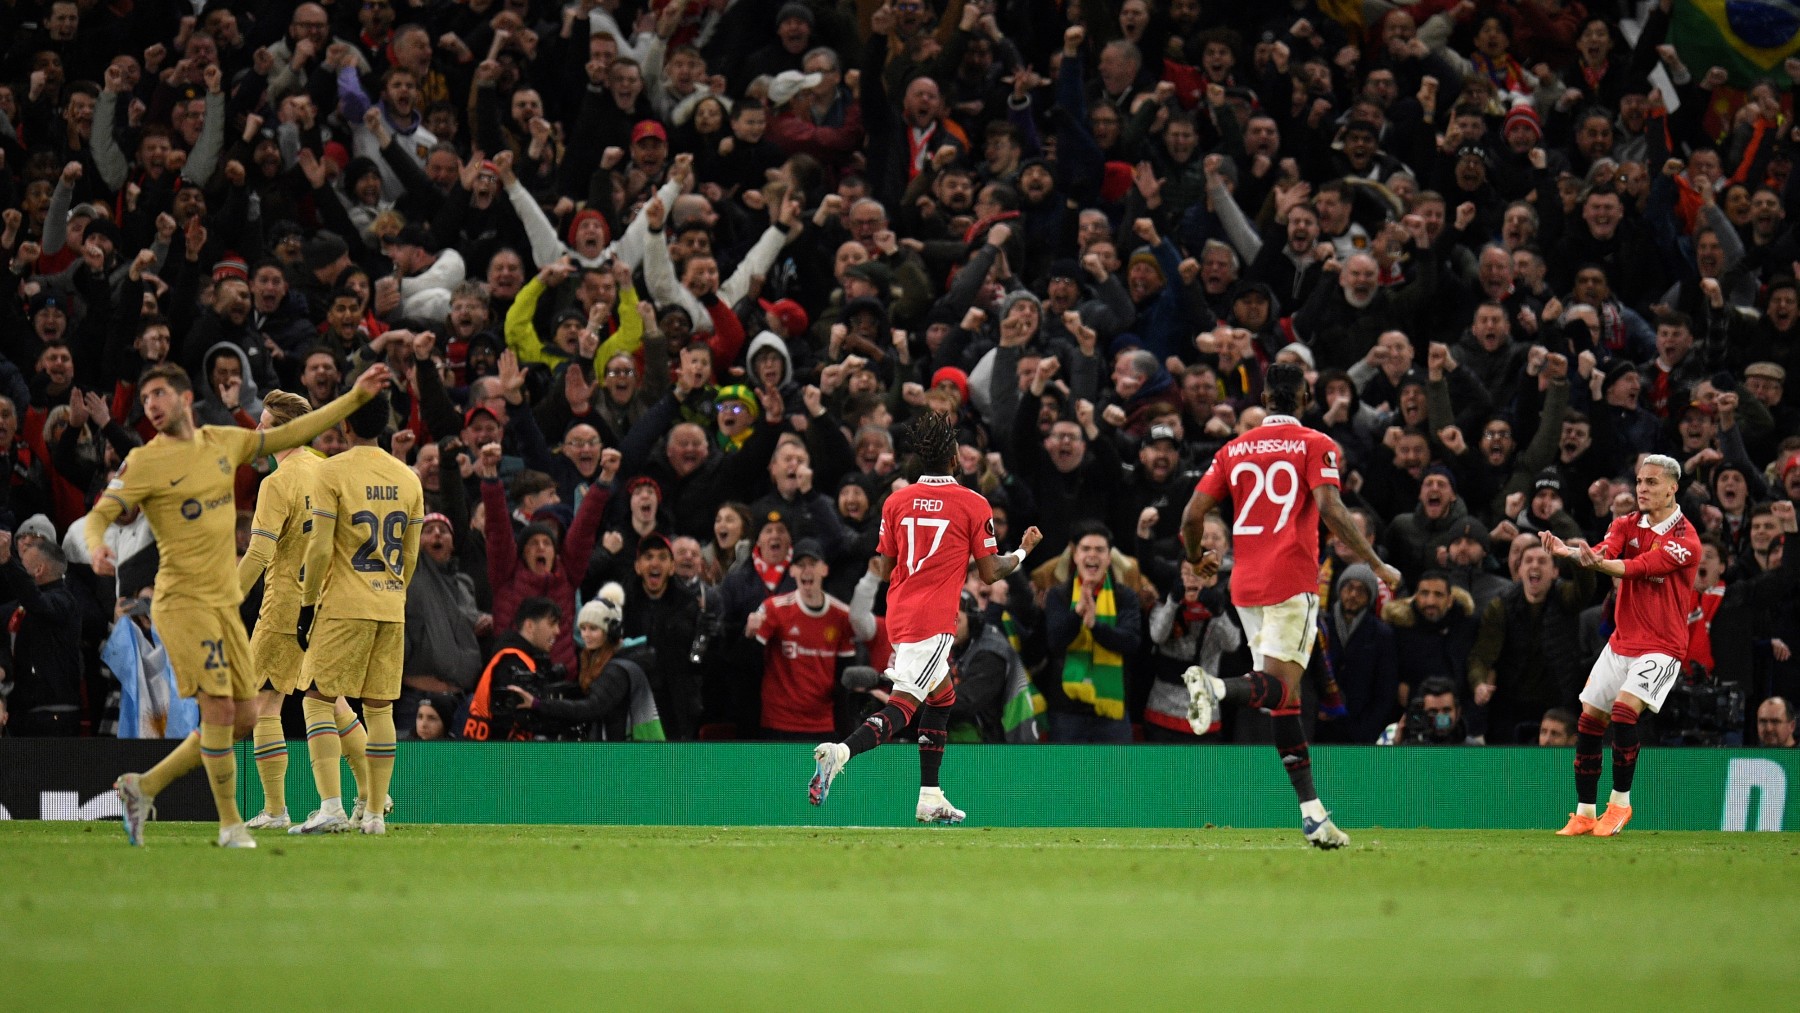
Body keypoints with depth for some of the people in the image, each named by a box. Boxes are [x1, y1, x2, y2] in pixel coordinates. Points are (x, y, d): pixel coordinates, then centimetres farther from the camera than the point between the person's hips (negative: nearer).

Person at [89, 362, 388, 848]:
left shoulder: (222, 442, 10)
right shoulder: (144, 463, -6)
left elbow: (294, 433, 17)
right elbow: (99, 515, -12)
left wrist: (356, 396, 15)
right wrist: (96, 547, -35)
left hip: (225, 603, 7)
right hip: (183, 602, -7)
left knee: (244, 719, 6)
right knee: (219, 708, -14)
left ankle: (144, 787, 17)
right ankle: (231, 825, 0)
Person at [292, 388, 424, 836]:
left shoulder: (333, 472, -8)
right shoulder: (407, 477, 9)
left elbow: (320, 548, -11)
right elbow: (411, 555, 13)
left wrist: (307, 608, -4)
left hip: (344, 606, -5)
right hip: (391, 608, 5)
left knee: (318, 699, -2)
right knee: (379, 706, 9)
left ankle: (331, 805, -16)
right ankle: (376, 813, 8)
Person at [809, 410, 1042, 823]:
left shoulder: (896, 502, 6)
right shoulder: (973, 504, -5)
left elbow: (884, 570, 10)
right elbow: (990, 573, -1)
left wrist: (872, 568, 33)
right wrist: (1024, 551, 16)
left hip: (899, 615, 6)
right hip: (934, 620, -6)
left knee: (942, 697, 22)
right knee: (903, 705, -13)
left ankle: (930, 798, 21)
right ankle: (841, 752, -36)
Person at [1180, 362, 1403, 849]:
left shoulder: (1233, 450, 14)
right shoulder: (1316, 446, 1)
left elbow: (1192, 515, 9)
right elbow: (1330, 508, -14)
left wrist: (1197, 558, 30)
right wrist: (1377, 565, -9)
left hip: (1245, 585, 5)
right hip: (1293, 580, -5)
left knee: (1284, 695, 8)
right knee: (1280, 685, -12)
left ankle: (1312, 811, 5)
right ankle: (1217, 688, -44)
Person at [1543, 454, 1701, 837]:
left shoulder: (1685, 541, -14)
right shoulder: (1627, 525, 4)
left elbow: (1636, 568, -26)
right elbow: (1606, 552, -15)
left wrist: (1598, 562, -44)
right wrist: (1570, 551, -37)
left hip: (1660, 647, -6)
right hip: (1620, 643, 6)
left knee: (1624, 708, -25)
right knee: (1588, 720, 2)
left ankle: (1620, 803, -11)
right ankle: (1584, 814, 13)